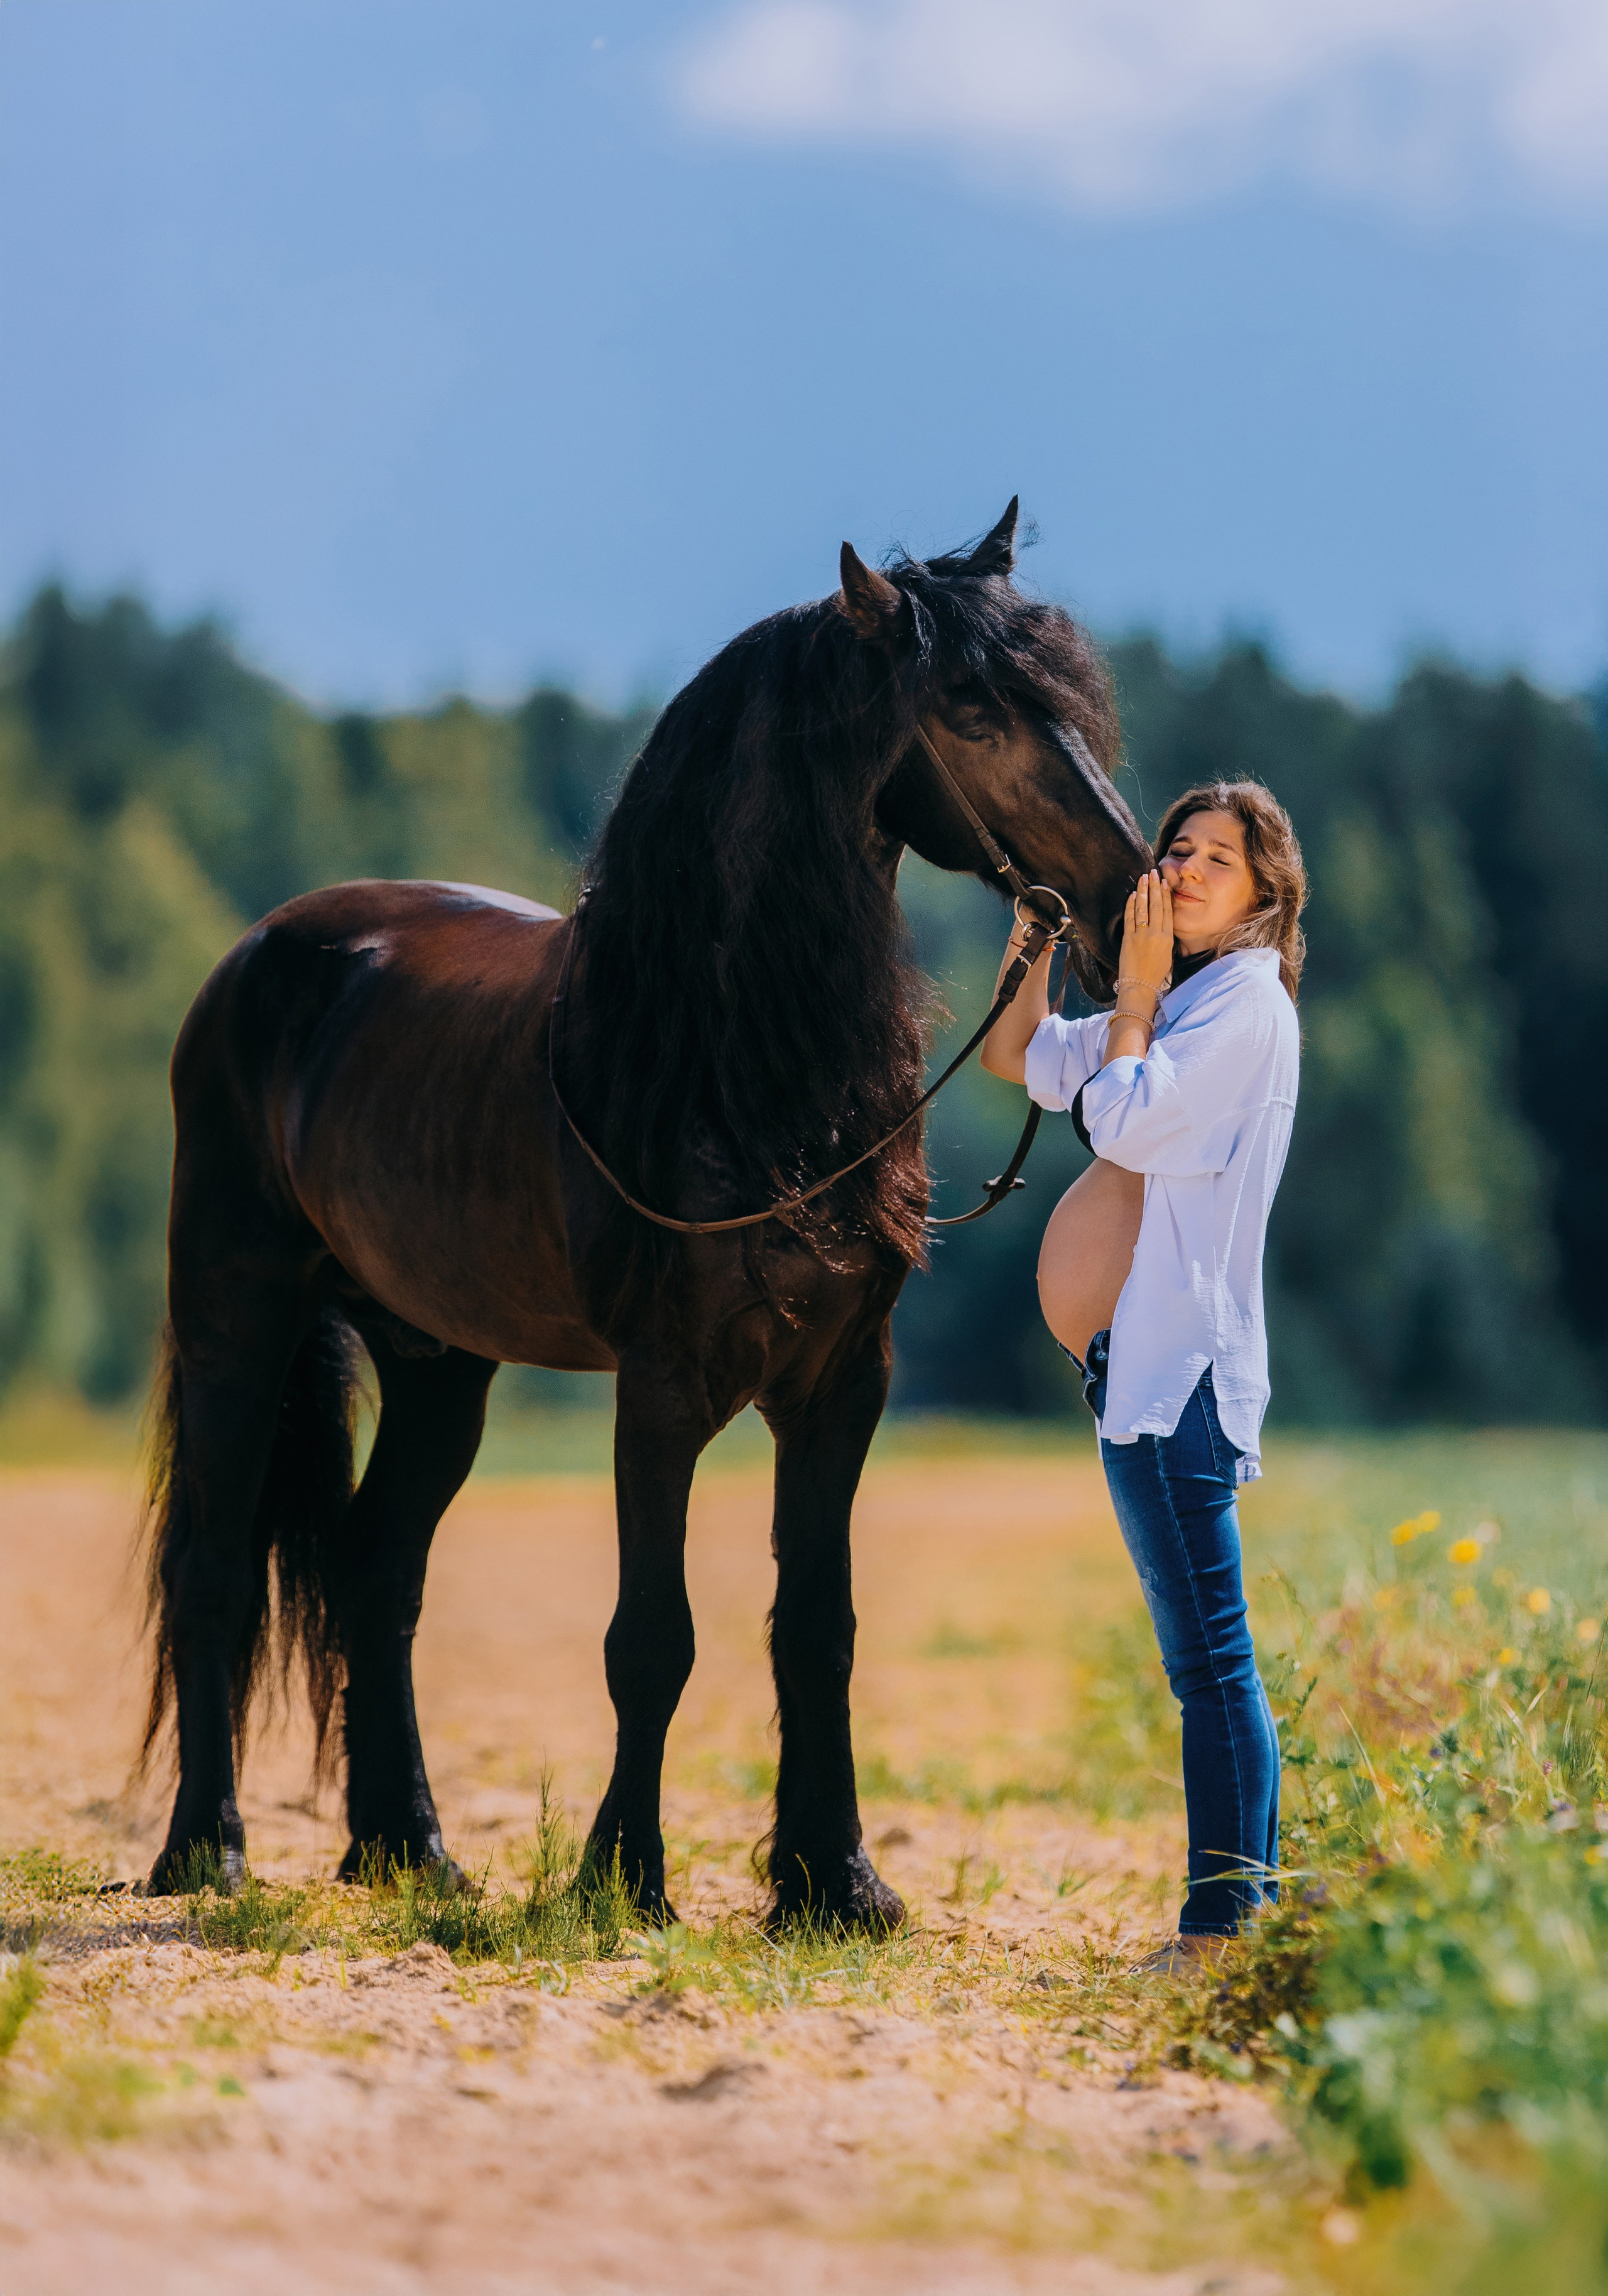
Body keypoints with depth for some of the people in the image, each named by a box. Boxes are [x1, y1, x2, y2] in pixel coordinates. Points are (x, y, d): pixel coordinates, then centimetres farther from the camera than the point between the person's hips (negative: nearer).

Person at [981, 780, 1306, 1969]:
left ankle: (1227, 1926, -10)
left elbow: (1124, 1120, -19)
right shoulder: (1184, 1001, 21)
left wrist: (1135, 989, -6)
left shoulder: (1248, 1000, -9)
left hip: (1181, 1360, -11)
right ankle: (1251, 1906, 16)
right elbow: (1020, 1057, 27)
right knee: (1207, 1659, 12)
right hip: (1142, 1360, 11)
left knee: (1210, 1657, -10)